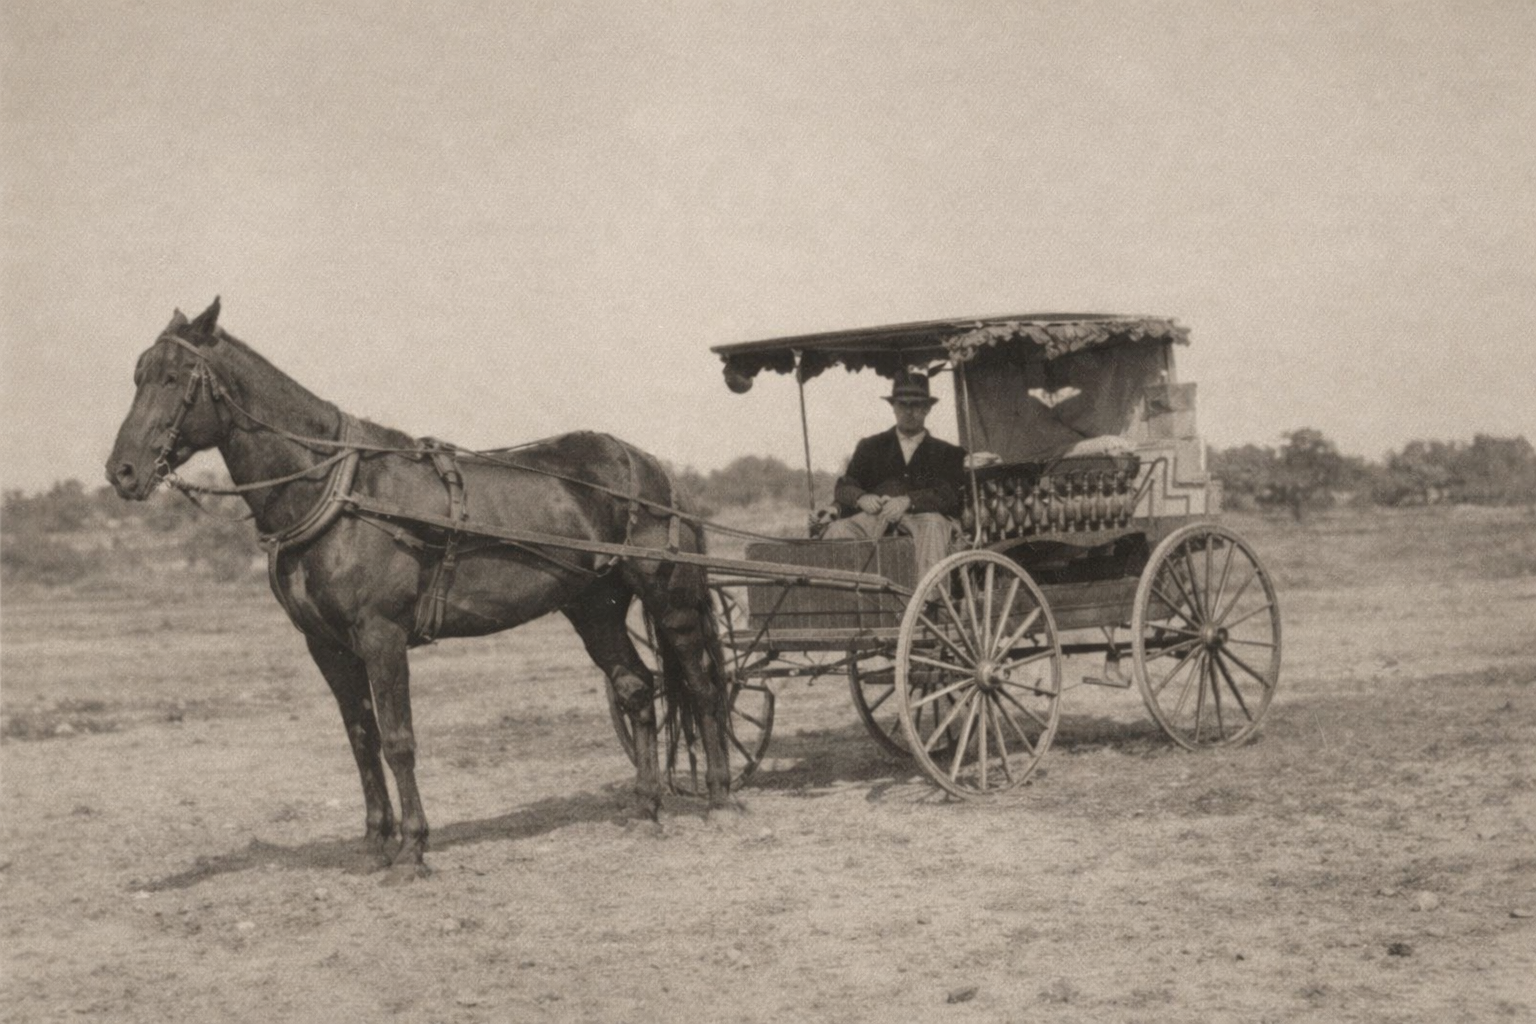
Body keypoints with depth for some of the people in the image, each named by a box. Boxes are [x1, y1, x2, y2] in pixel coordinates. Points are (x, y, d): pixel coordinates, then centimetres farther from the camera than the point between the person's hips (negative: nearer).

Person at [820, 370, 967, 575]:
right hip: (876, 515, 2)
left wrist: (908, 501, -16)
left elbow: (950, 494, 2)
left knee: (933, 525, -37)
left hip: (923, 514, -2)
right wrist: (861, 498, -10)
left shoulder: (946, 453, 19)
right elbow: (843, 488, 16)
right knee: (838, 531, -29)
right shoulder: (870, 447, 25)